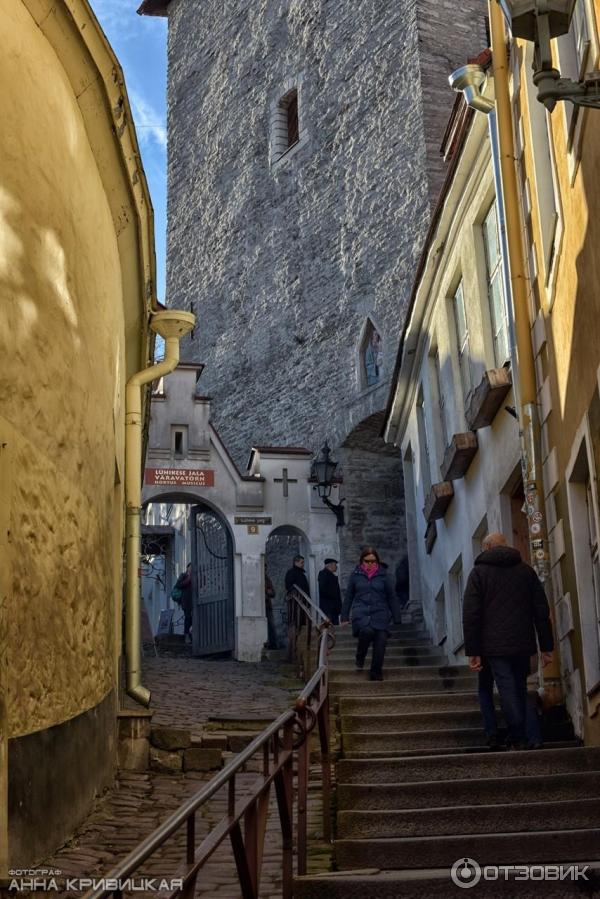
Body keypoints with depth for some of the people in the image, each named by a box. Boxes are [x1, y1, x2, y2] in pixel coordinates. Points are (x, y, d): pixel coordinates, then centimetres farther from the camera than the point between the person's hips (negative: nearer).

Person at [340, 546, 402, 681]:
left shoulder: (382, 574, 7)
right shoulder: (356, 574, 7)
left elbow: (391, 597, 10)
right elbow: (349, 596, 11)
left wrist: (396, 618, 8)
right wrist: (344, 617, 10)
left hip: (380, 613, 1)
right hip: (361, 612, -1)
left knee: (381, 640, -13)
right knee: (367, 631, -29)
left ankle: (376, 673, 3)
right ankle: (360, 658, -2)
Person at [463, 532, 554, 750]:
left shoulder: (479, 572, 1)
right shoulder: (526, 570, 11)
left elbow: (470, 615, -6)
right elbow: (542, 611, 9)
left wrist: (472, 652, -5)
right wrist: (546, 646, 11)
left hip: (495, 645, -3)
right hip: (523, 644, 3)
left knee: (508, 691, -3)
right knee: (520, 689, 15)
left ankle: (519, 740, -9)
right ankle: (527, 737, 17)